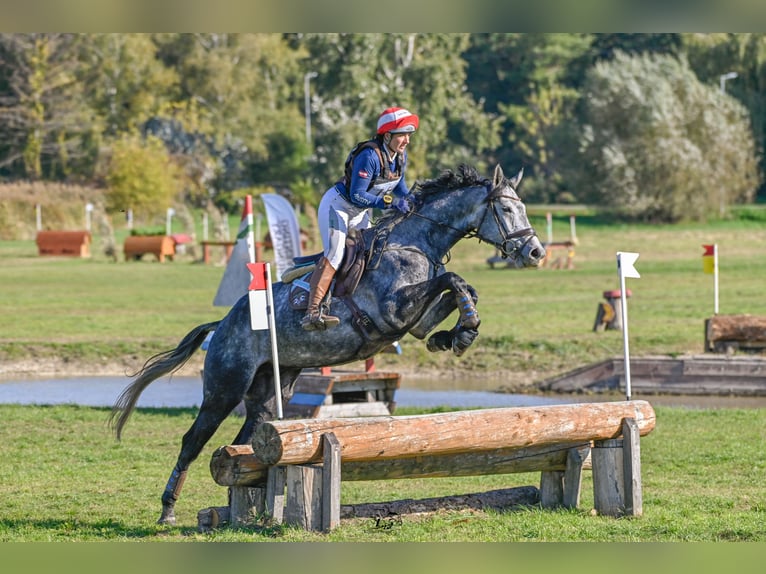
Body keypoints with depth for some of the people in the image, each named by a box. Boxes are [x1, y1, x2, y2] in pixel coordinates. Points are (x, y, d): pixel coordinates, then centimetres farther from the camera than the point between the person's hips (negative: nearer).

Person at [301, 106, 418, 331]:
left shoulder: (401, 156, -5)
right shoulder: (370, 156, -30)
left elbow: (398, 185, 12)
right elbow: (357, 195, -31)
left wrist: (410, 200, -8)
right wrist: (391, 202, -36)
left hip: (360, 212, 10)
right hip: (337, 205, -10)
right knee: (334, 254, -22)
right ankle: (312, 313, -29)